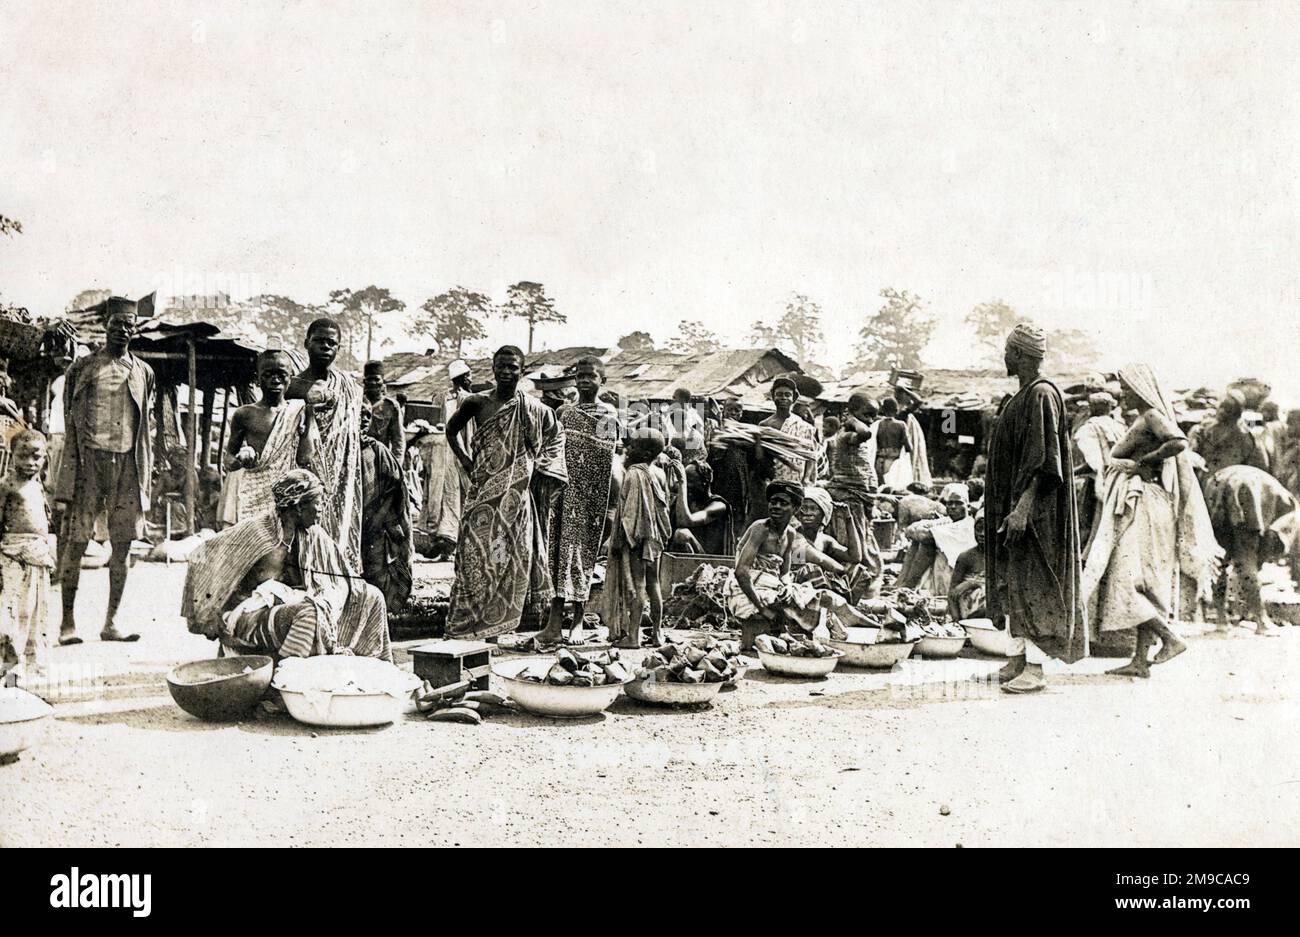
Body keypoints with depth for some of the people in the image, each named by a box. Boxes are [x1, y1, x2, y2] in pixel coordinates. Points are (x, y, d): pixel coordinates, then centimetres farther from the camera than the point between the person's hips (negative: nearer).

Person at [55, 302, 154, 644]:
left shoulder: (144, 372, 14)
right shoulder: (82, 368, 7)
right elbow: (68, 422, 5)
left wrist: (147, 472, 7)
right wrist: (68, 477, -3)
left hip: (128, 462, 2)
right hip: (89, 459, -2)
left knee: (122, 545, 1)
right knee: (76, 541, -4)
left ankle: (111, 622, 8)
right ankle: (68, 621, 2)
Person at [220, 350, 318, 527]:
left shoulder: (298, 412, 5)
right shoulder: (244, 414, 5)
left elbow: (305, 459, -2)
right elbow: (229, 457, 11)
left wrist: (309, 417, -3)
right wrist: (239, 461, -12)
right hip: (250, 491, 0)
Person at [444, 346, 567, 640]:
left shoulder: (534, 408, 1)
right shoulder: (476, 403, 2)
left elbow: (557, 434, 17)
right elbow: (452, 431, 18)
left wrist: (539, 464, 6)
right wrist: (465, 461, 8)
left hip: (517, 494, 0)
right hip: (484, 492, 0)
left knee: (513, 555, 0)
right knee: (476, 553, -3)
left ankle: (499, 621, 7)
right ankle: (466, 622, 4)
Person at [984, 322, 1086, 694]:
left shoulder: (1041, 395, -16)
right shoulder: (1022, 396, 14)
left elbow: (1043, 461, -22)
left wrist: (1022, 508, -27)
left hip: (1034, 505, -10)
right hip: (1012, 502, 10)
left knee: (1031, 585, -6)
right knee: (1012, 582, 12)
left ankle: (1034, 669, -2)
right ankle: (1019, 658, 19)